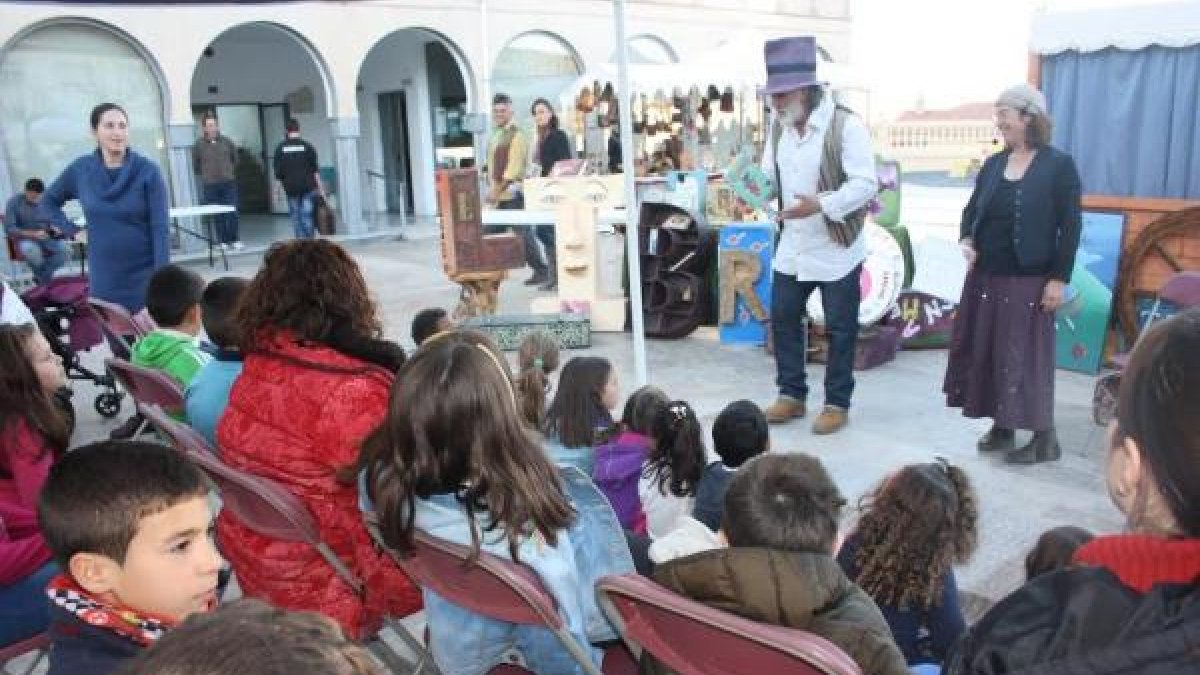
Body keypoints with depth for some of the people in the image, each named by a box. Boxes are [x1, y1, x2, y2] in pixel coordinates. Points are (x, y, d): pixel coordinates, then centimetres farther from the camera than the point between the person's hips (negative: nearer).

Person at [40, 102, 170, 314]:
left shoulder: (147, 171, -7)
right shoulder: (80, 169, 1)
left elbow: (160, 228, -10)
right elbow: (48, 202, 20)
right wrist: (73, 232, 5)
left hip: (145, 275, -3)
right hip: (103, 278, 3)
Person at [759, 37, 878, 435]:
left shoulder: (846, 125, -17)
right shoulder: (779, 127, 4)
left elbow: (865, 184, -21)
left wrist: (821, 205, -33)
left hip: (837, 248, -6)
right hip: (792, 246, 7)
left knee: (840, 329, 5)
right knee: (783, 319, 11)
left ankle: (837, 404, 18)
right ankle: (791, 395, 26)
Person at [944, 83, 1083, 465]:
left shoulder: (1059, 165, -6)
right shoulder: (993, 164, 8)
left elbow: (1070, 226, -8)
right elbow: (972, 210, 14)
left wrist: (1059, 278, -13)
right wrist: (966, 239, -7)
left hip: (1029, 280, -5)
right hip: (987, 277, 6)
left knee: (1027, 356, -2)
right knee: (988, 352, 9)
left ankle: (1045, 437, 11)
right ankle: (1002, 426, 23)